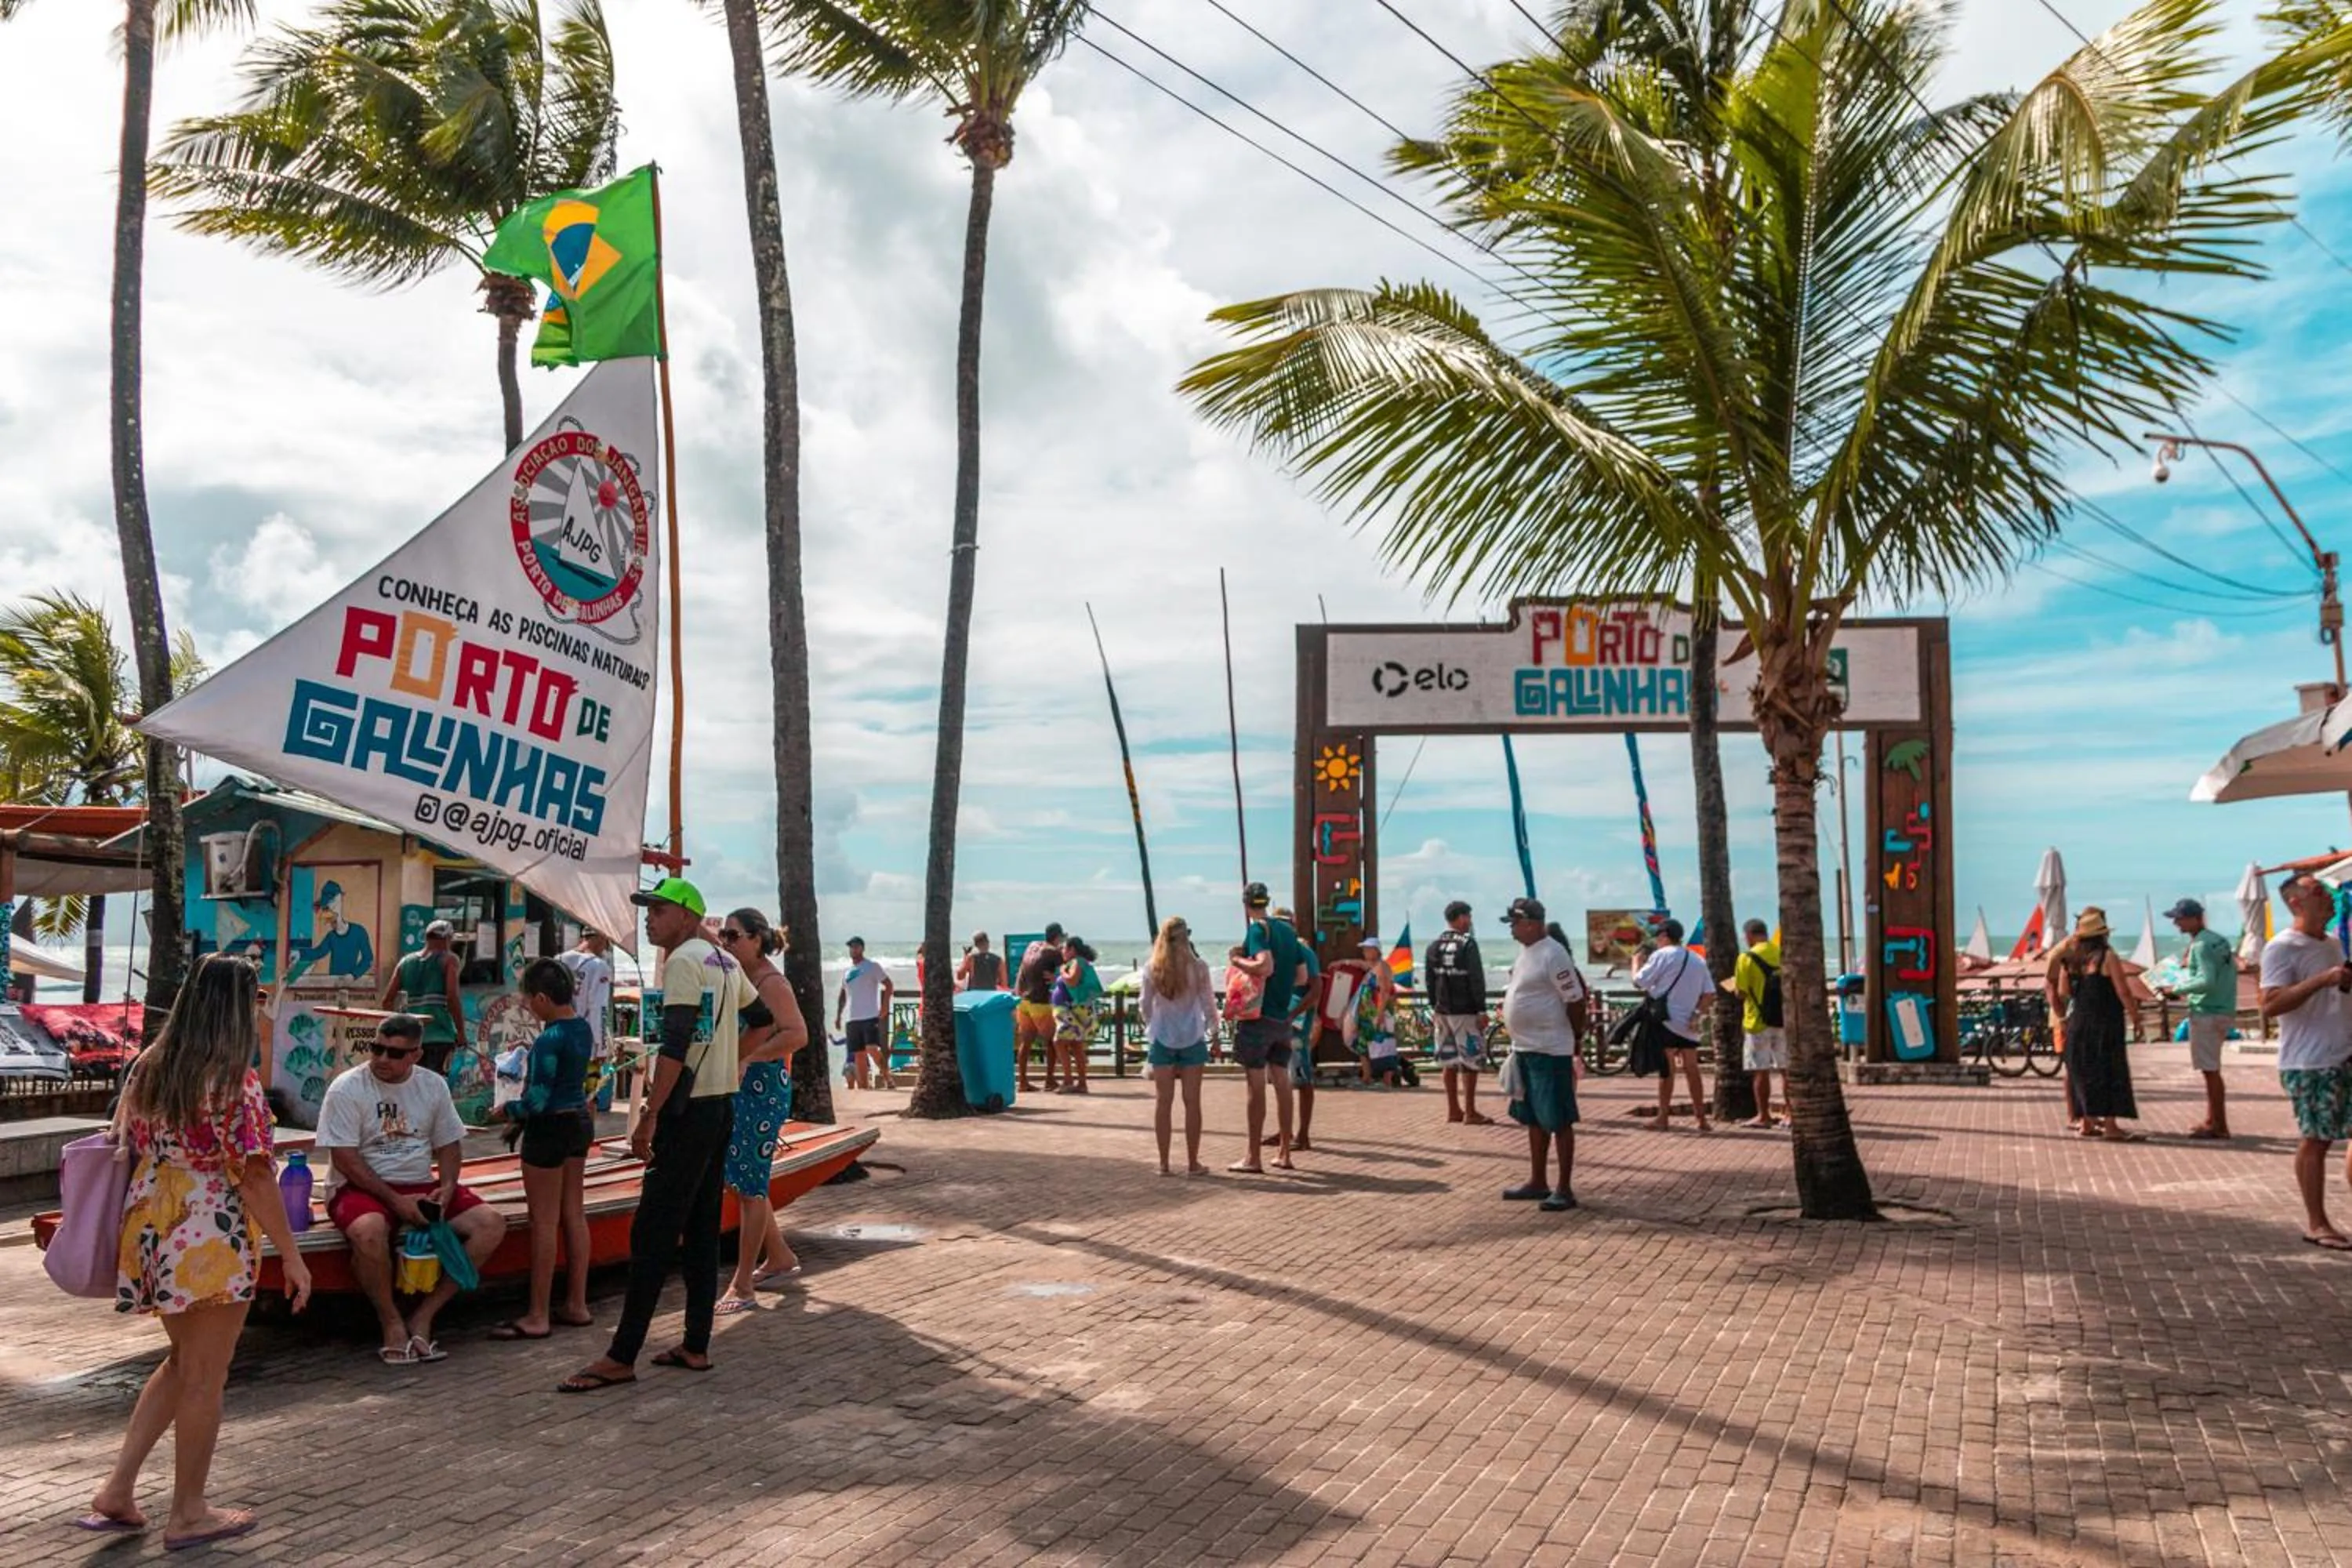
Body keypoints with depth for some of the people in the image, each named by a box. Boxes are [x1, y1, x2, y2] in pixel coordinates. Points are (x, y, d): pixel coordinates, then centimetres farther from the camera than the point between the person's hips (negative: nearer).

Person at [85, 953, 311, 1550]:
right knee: (204, 1377, 6)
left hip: (150, 1228, 8)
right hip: (211, 1239, -8)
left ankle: (117, 1491, 21)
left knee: (182, 1361, 24)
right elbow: (254, 1177, -17)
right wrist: (291, 1255, -11)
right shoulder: (233, 1081, -16)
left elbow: (135, 1151, 13)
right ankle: (188, 1514, 18)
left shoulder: (148, 1068, 6)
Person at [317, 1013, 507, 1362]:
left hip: (421, 1186, 5)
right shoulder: (347, 1088, -8)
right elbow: (345, 1159, -13)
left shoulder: (433, 1086, 7)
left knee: (492, 1224, -15)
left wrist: (447, 1188, -8)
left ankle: (424, 1316, -11)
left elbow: (448, 1145, 12)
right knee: (368, 1230, -39)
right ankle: (391, 1322, -14)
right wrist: (396, 1201, -19)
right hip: (361, 1188, -5)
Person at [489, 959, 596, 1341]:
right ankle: (577, 1305, 21)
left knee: (544, 1222, -1)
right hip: (580, 1121, 9)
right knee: (574, 1216, 14)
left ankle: (538, 1317, 5)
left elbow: (536, 1102, -21)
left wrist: (508, 1110, -3)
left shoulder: (549, 1040, -21)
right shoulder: (582, 1028, 4)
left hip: (550, 1129, -9)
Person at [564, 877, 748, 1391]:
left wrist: (648, 1117, -19)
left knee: (652, 1233, -7)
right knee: (701, 1230, 12)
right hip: (722, 1106, 9)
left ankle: (621, 1357, -5)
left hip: (688, 1112, -9)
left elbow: (675, 1046, -19)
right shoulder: (726, 963, 14)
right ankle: (696, 1346, 15)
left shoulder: (683, 961, -12)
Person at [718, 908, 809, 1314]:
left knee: (749, 1186, -4)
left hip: (764, 1087, -9)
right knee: (739, 1180, 16)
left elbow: (798, 1034, -24)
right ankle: (780, 1258, 32)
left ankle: (743, 1287, 2)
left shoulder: (771, 982, -13)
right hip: (736, 1087, 9)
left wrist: (748, 1057, -27)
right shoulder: (736, 979, 12)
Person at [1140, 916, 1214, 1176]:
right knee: (1192, 1101, 5)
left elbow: (1146, 1005, 3)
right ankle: (1192, 1163, 9)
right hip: (1192, 1038, -1)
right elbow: (1208, 1003, -3)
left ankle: (1164, 1164, 8)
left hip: (1161, 1038, 1)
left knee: (1163, 1101, 6)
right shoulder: (1198, 966, -8)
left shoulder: (1151, 968, -4)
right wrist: (1214, 1031, 12)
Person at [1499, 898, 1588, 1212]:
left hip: (1549, 1050, -10)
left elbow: (1575, 1001, -16)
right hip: (1523, 1048, 10)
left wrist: (1576, 1042, -9)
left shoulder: (1552, 954, -17)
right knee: (1533, 1119, 17)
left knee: (1559, 1121, -3)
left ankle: (1565, 1190, 2)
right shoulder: (1526, 951, 11)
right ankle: (1536, 1182, 26)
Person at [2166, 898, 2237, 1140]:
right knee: (2211, 1069, 16)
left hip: (2206, 1013, -10)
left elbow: (2206, 981, -24)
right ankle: (2212, 1120, 22)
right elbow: (2232, 971, 18)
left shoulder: (2200, 946, -17)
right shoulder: (2220, 940, 12)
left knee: (2210, 1070, -4)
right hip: (2223, 1010, 10)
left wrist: (2178, 989, -12)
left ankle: (2220, 1126, 0)